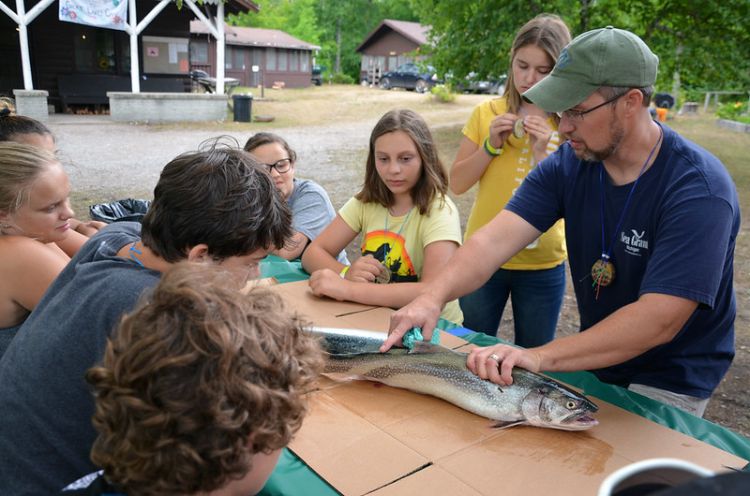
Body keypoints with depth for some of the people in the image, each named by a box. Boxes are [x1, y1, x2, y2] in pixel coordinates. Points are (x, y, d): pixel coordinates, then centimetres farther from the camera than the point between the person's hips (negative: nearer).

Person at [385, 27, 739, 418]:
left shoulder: (699, 190, -25)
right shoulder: (568, 164, -9)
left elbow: (659, 319, -33)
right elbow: (497, 238, -19)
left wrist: (541, 357, -40)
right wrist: (432, 297, -35)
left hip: (668, 383, -4)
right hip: (594, 359, 5)